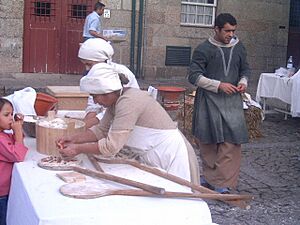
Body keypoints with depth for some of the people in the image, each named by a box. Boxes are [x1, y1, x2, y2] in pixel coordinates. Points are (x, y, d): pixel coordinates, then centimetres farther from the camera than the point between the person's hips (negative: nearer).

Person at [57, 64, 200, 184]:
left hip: (171, 157, -9)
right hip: (153, 159, 9)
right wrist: (74, 139, 1)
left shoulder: (129, 101, -26)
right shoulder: (115, 100, 3)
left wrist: (78, 149, -17)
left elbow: (111, 146, -27)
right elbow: (101, 130, 11)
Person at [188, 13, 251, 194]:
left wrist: (243, 82, -1)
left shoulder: (239, 47, 9)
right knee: (208, 142, 7)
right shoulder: (204, 49, -5)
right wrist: (219, 85, -17)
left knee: (232, 141, -7)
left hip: (232, 100, 3)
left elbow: (245, 69, 22)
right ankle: (210, 177, 24)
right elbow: (194, 76, -9)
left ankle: (222, 184, -3)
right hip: (209, 101, -3)